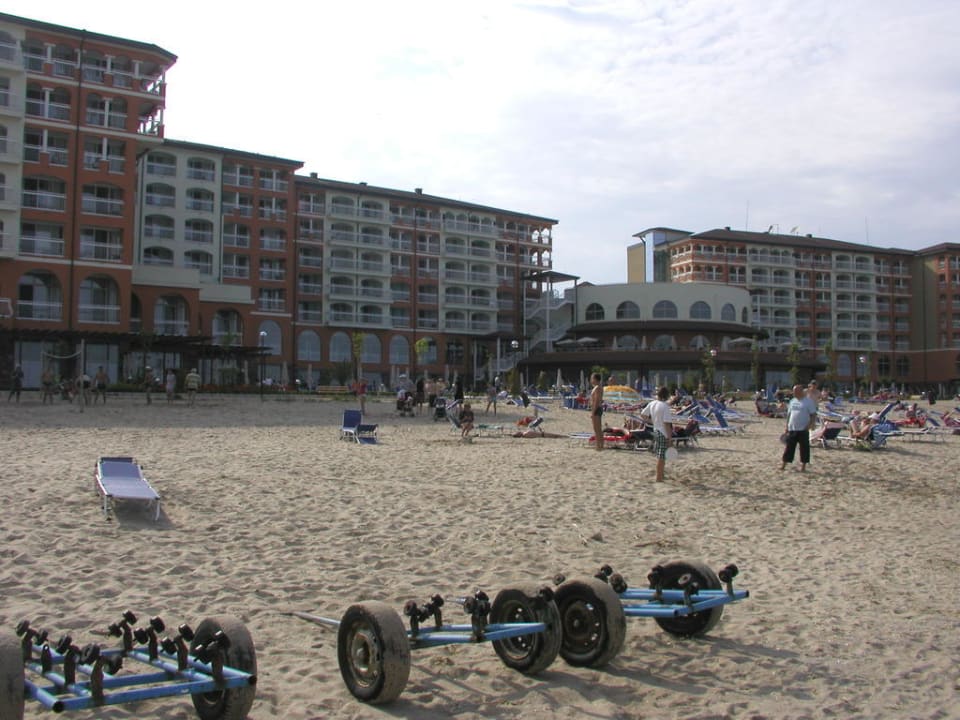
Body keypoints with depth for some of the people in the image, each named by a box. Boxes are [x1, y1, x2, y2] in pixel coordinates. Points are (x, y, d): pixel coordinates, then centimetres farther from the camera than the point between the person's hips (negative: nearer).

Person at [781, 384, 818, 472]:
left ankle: (803, 466, 12)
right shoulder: (792, 401, 12)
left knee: (804, 448, 2)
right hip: (792, 429, 5)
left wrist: (809, 425, -16)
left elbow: (813, 415, -6)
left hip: (803, 430, -5)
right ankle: (783, 465, 10)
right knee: (788, 447, 6)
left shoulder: (808, 402, -5)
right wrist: (787, 426, 12)